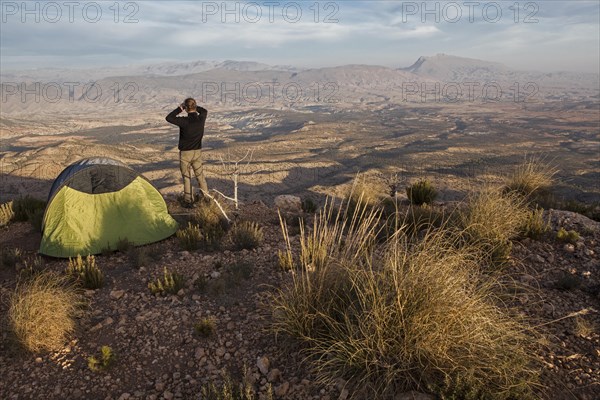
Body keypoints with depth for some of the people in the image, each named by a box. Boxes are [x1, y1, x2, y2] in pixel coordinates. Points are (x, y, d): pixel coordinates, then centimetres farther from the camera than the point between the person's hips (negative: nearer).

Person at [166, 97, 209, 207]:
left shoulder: (185, 121, -22)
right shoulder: (201, 119, -8)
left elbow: (168, 118, -13)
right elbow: (204, 111, 15)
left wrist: (179, 108, -9)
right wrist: (195, 106, 6)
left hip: (185, 153, -4)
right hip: (198, 152, 4)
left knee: (187, 177, 8)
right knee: (200, 175, 18)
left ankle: (189, 200, 14)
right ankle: (205, 196, 27)